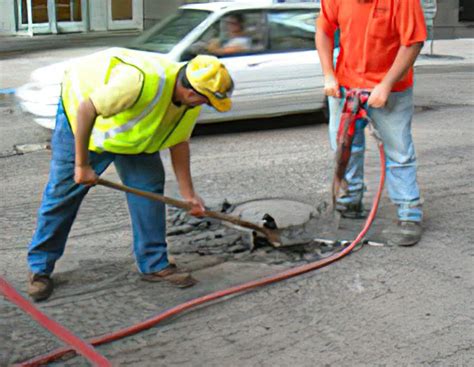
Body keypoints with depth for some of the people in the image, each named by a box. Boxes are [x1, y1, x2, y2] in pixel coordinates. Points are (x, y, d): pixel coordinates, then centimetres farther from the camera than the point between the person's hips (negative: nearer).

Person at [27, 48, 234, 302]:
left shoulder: (191, 103, -16)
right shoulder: (142, 81, -43)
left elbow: (179, 142, -2)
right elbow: (86, 111, -36)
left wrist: (188, 193, -2)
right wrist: (82, 165, -30)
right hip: (82, 111, -6)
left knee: (148, 185, -4)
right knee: (62, 193, -2)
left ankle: (155, 264, 6)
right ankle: (39, 267, 12)